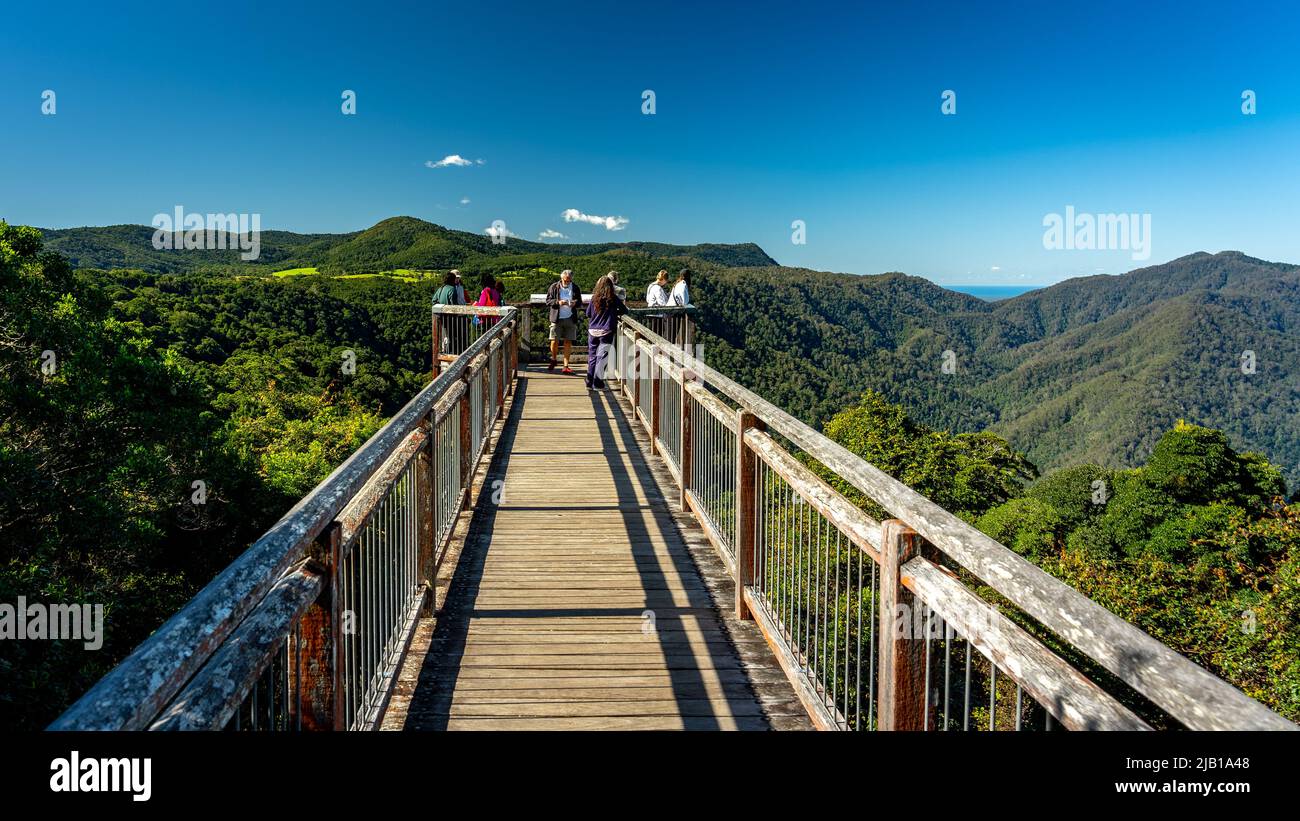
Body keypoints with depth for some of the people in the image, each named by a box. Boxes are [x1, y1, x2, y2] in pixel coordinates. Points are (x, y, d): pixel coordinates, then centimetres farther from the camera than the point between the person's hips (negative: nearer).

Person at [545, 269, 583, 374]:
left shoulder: (575, 288, 5)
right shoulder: (554, 287, 1)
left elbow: (580, 303, 12)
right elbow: (548, 301, 1)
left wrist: (575, 303, -11)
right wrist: (558, 302, -17)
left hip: (570, 318, 1)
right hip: (557, 319, -1)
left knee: (568, 342, 2)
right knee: (554, 341, -2)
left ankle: (566, 366, 7)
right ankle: (553, 360, 25)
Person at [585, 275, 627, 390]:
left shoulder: (594, 298, 2)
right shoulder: (613, 298, -5)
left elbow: (588, 314, 9)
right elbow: (624, 310, 3)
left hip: (593, 331, 3)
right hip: (606, 332, -3)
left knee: (592, 356, 12)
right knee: (602, 358, 1)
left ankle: (589, 383, 14)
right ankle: (597, 384, 2)